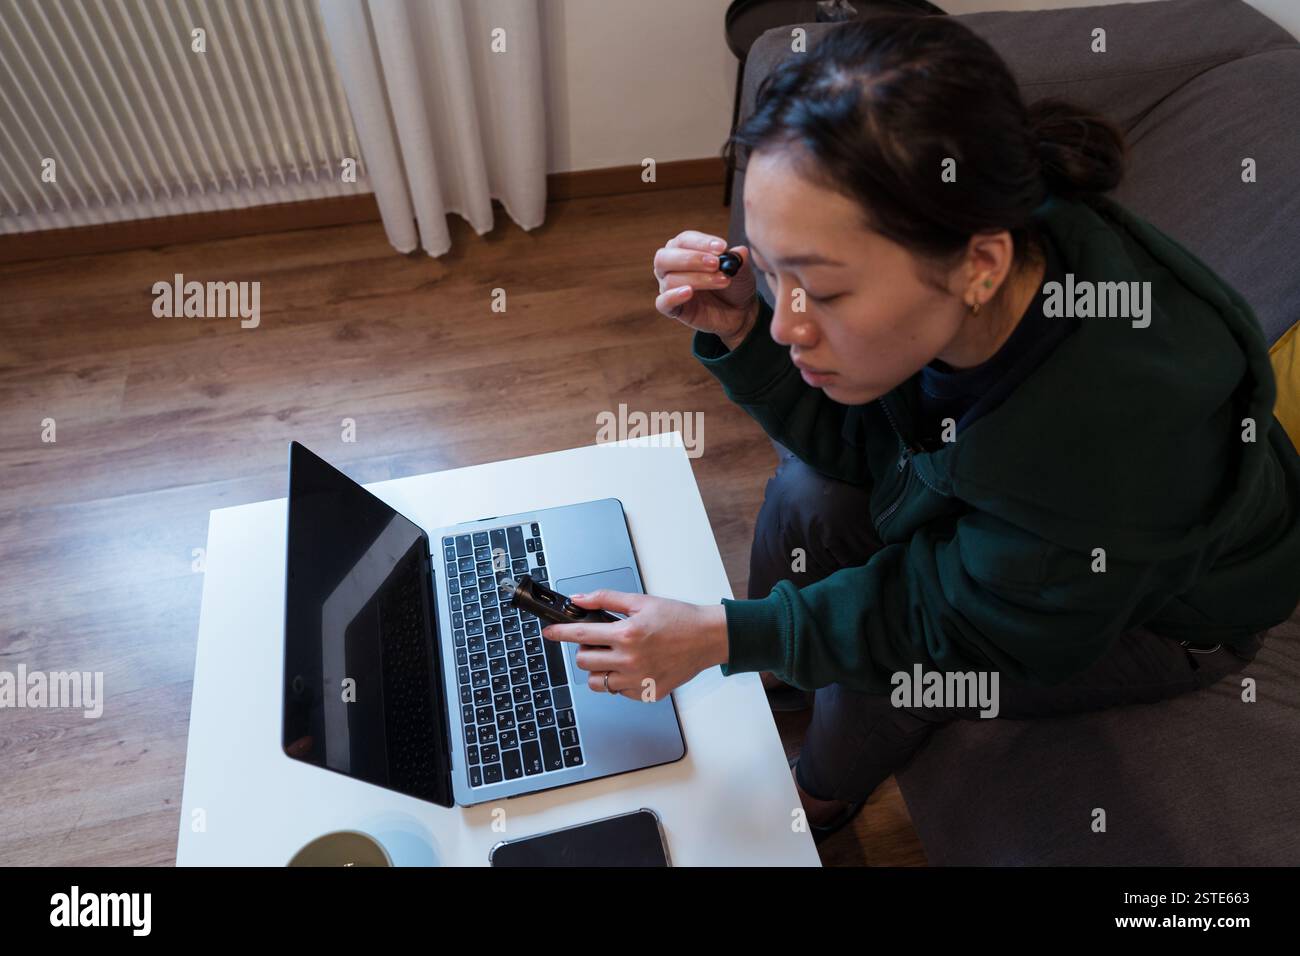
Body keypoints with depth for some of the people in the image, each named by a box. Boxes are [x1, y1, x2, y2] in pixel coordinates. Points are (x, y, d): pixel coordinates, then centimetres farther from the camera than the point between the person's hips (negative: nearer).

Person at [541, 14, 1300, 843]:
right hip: (1008, 522, 5)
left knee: (881, 669, -17)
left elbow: (959, 622, -28)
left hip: (1168, 611, -4)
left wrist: (724, 635, -31)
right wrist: (738, 332, -30)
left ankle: (821, 799, 20)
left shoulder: (1115, 428, -44)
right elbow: (850, 441, -12)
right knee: (809, 493, -11)